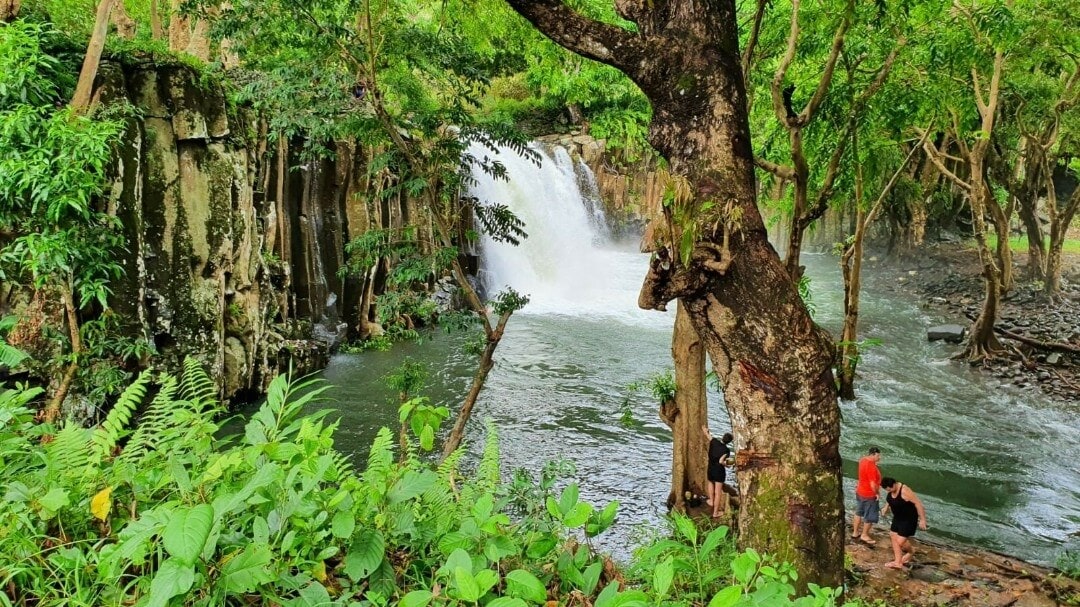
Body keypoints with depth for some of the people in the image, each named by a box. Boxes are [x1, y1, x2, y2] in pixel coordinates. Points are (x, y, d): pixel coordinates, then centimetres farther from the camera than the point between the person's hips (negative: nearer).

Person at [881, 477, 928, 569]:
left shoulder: (904, 491, -31)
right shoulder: (890, 490, -7)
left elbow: (918, 503, -27)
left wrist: (922, 520, -25)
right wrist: (886, 507, 2)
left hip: (909, 519, -8)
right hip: (898, 517, 8)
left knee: (900, 541, -5)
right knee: (894, 538, 6)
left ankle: (911, 551, 27)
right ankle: (898, 562, 16)